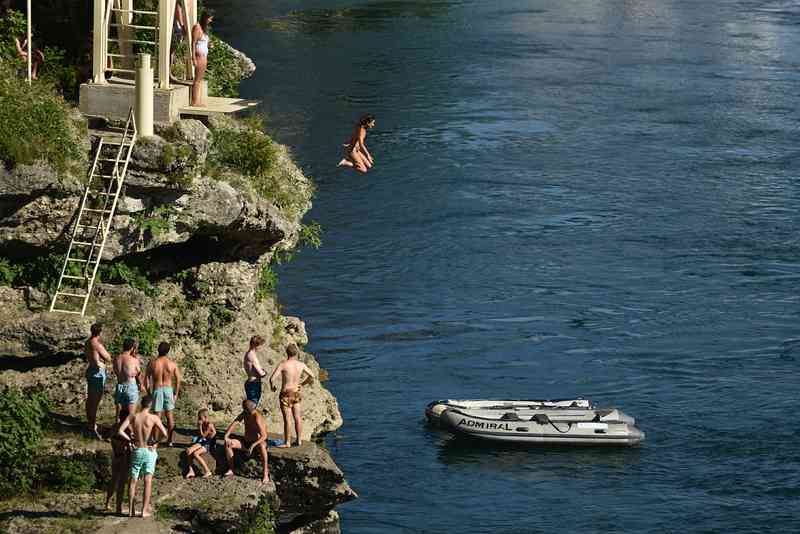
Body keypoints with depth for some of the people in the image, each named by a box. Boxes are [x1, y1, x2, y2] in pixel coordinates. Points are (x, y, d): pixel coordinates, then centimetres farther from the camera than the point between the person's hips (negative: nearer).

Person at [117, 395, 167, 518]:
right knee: (148, 480, 0)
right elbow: (164, 433, -17)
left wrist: (130, 439, 1)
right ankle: (145, 510, -3)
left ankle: (131, 510, 13)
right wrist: (156, 441, 0)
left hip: (137, 451, 2)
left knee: (133, 480, 10)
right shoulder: (153, 418, -10)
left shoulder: (133, 417, -4)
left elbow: (120, 431, -12)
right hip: (149, 451, -2)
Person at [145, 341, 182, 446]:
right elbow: (178, 380, -2)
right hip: (168, 389, 1)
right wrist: (176, 393, 8)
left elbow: (147, 380, -6)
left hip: (157, 390, -1)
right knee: (169, 415, 14)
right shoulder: (172, 364, -5)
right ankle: (169, 440, 20)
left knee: (157, 415, 5)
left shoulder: (152, 363, -8)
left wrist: (149, 393, 4)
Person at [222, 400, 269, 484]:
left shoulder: (257, 418, -28)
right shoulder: (244, 414, -5)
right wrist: (226, 436, -16)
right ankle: (230, 470, -2)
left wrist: (253, 445, -41)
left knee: (262, 446, -43)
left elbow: (264, 436, -33)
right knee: (228, 444, -7)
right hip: (246, 442, 8)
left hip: (258, 442, -8)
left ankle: (266, 475, -41)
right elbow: (234, 424, -3)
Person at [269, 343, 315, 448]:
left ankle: (286, 442, 7)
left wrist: (272, 386, 0)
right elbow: (312, 376, 12)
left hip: (286, 393, -5)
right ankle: (299, 440, 20)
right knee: (297, 418, 13)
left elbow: (272, 378, -22)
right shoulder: (301, 365, -3)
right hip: (296, 392, 5)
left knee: (287, 419, 1)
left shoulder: (283, 364, -17)